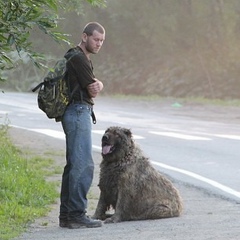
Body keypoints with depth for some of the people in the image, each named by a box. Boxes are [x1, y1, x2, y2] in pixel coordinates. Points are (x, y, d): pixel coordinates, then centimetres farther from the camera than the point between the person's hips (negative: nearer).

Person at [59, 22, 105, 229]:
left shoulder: (82, 58, 20)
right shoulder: (78, 58, -13)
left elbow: (93, 88, 15)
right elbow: (92, 92, -12)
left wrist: (98, 84, -6)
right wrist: (94, 87, 10)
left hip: (75, 113, 11)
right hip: (79, 112, -11)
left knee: (74, 164, 11)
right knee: (83, 164, -13)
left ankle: (67, 215, 14)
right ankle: (77, 214, -14)